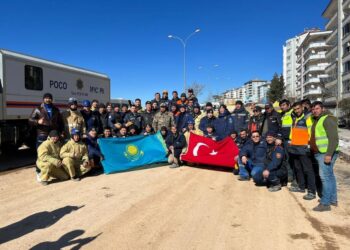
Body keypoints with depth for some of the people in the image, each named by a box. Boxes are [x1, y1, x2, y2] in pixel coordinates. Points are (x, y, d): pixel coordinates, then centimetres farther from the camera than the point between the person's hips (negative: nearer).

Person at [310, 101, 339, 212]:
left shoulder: (328, 119, -11)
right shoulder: (316, 120, 18)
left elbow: (334, 138, -19)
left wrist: (329, 154, -24)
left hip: (326, 153, -10)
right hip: (320, 153, 10)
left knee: (325, 177, -9)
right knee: (329, 176, 16)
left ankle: (325, 203, -4)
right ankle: (333, 200, 26)